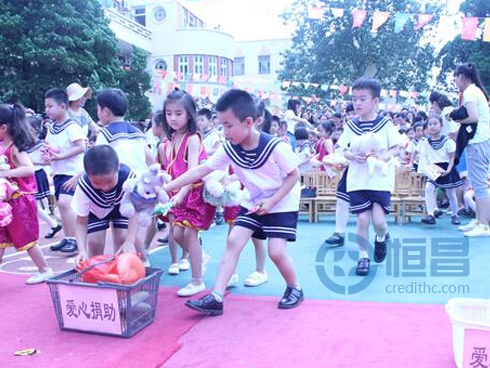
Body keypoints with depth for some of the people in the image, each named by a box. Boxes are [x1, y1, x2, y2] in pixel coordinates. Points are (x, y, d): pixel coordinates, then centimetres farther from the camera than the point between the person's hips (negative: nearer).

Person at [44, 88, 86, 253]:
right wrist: (47, 156, 0)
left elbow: (81, 147, -21)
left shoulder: (71, 126, -13)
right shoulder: (51, 128, 11)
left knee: (65, 202, -18)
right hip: (58, 172, 9)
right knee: (61, 204, 12)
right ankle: (67, 238, 23)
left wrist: (61, 156, -23)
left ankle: (74, 239, -8)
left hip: (72, 171, -9)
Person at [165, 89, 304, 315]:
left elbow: (294, 174, -15)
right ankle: (216, 298, -5)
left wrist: (272, 200, -23)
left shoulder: (275, 146, -25)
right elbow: (200, 171, -10)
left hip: (282, 204, -5)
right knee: (233, 241, -6)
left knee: (276, 251, -15)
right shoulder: (229, 149, -11)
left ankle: (295, 288, 14)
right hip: (254, 203, 5)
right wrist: (166, 187, -15)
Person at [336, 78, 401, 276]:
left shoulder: (385, 124, -2)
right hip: (357, 180, 2)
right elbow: (344, 150, 8)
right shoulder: (351, 125, 4)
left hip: (380, 180, -2)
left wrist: (384, 156, -18)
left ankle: (381, 239, 27)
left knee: (379, 220, -8)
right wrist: (353, 156, -13)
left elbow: (396, 148, 1)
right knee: (362, 219, 0)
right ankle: (363, 256, 18)